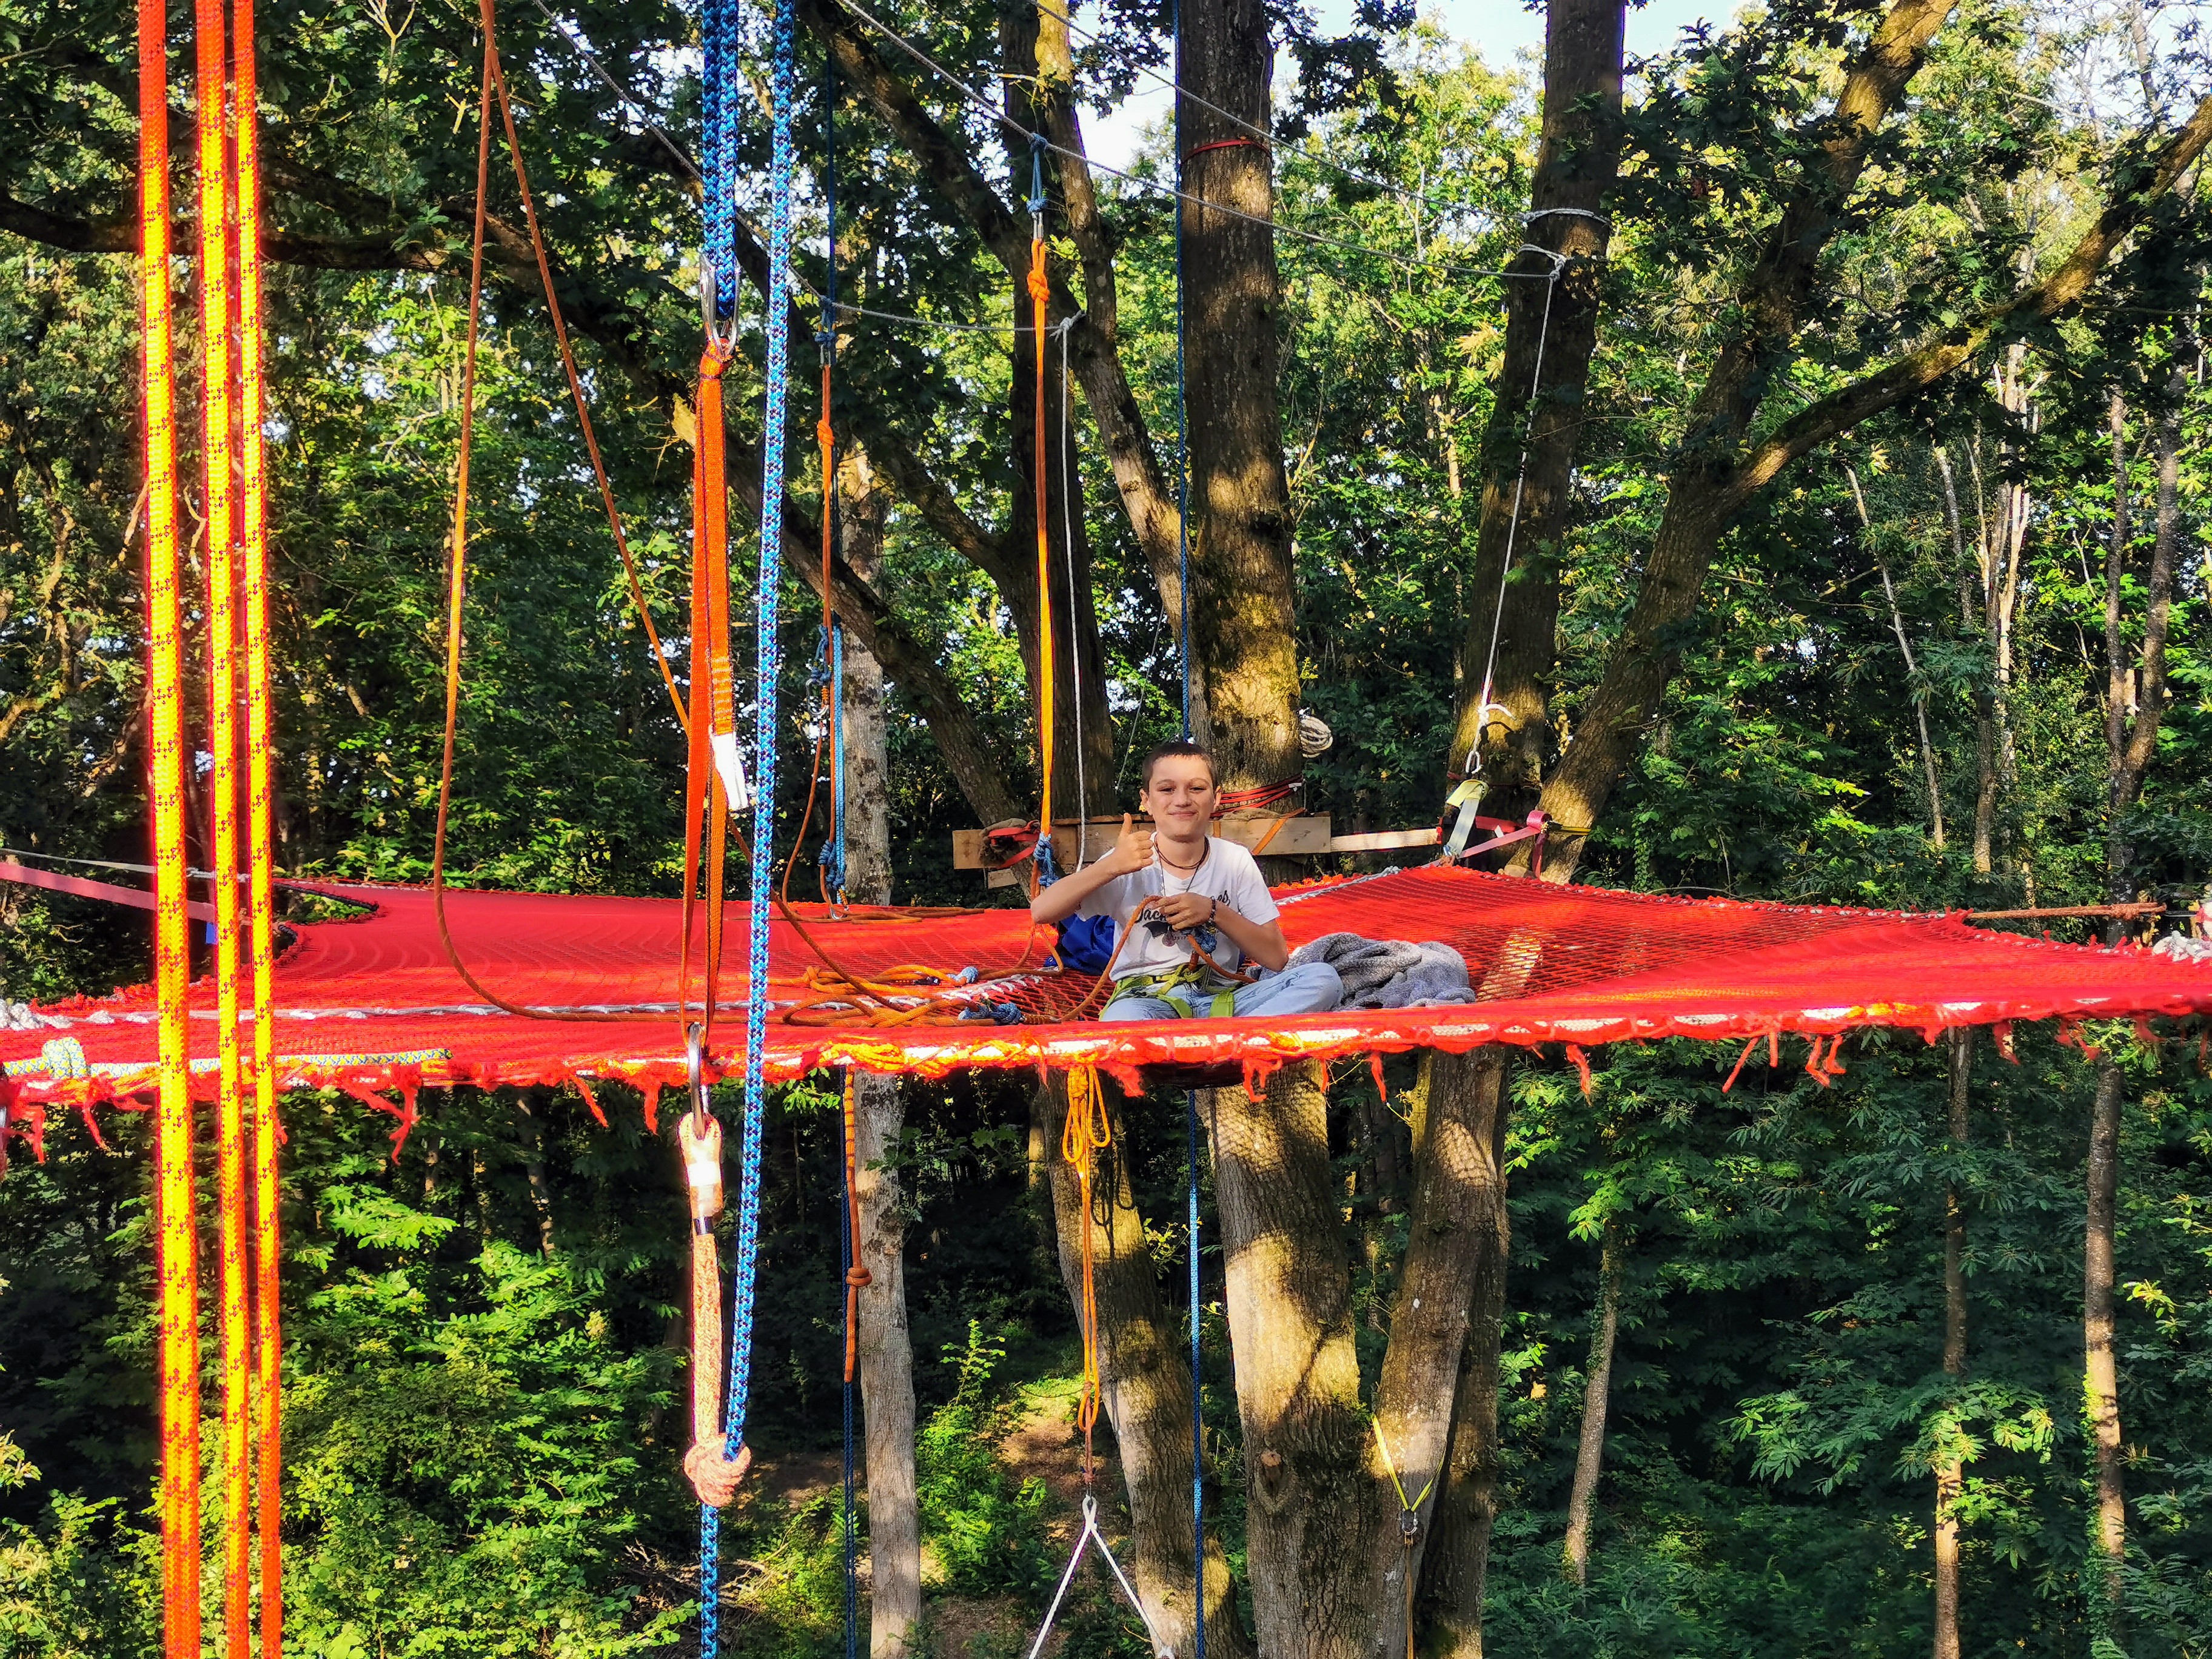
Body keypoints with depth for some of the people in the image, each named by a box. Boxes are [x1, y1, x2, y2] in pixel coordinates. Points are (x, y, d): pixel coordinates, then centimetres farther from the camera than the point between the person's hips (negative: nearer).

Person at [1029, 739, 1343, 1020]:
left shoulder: (1235, 861, 4)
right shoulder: (1130, 862, -1)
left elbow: (1276, 958, 1)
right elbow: (1042, 911, -12)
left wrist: (1214, 913, -13)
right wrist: (1110, 867, -24)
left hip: (1221, 997, 4)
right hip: (1146, 997, -4)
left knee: (1323, 978, -23)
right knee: (1124, 1017, -41)